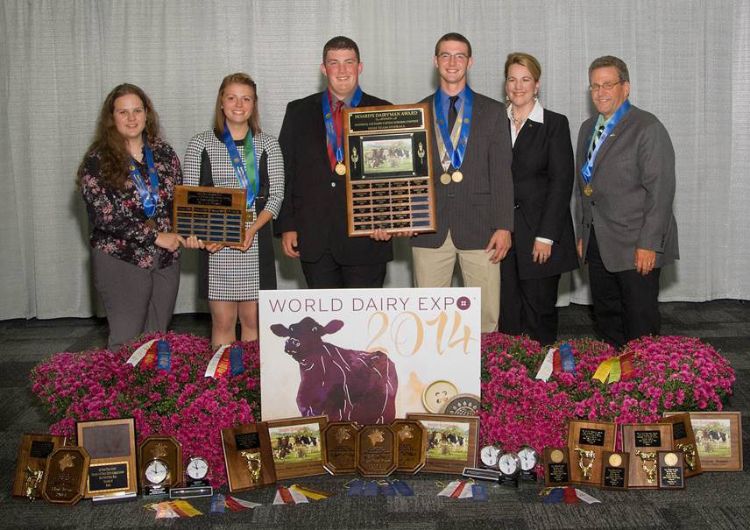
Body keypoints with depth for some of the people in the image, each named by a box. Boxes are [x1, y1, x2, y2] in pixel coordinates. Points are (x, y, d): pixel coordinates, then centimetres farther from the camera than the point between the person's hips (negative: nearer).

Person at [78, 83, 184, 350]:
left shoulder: (164, 153, 7)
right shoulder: (97, 161, -6)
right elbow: (105, 216, -13)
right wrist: (156, 236, -15)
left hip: (166, 260, 4)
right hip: (121, 262, -4)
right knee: (126, 342, -1)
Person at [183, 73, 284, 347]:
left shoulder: (267, 144, 8)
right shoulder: (201, 143, 6)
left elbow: (276, 194, 2)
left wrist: (253, 229, -14)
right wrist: (196, 232, -14)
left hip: (257, 240, 1)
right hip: (215, 243, -1)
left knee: (252, 319, 4)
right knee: (222, 321, 1)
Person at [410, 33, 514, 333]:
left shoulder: (492, 112, 8)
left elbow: (501, 173, 2)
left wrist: (503, 226, -5)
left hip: (479, 228, -1)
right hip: (430, 228, 1)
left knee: (486, 315, 0)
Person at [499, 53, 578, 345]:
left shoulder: (555, 124, 0)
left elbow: (561, 182, -6)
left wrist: (546, 236, -12)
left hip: (540, 233, -3)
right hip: (503, 232, 3)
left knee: (540, 310, 0)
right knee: (507, 314, 2)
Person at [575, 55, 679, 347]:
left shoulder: (647, 128, -10)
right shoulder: (588, 128, 15)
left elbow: (660, 190, -15)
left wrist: (649, 244, -19)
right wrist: (583, 234, 15)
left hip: (636, 246, -7)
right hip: (597, 244, 7)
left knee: (641, 323, 0)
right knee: (606, 319, 13)